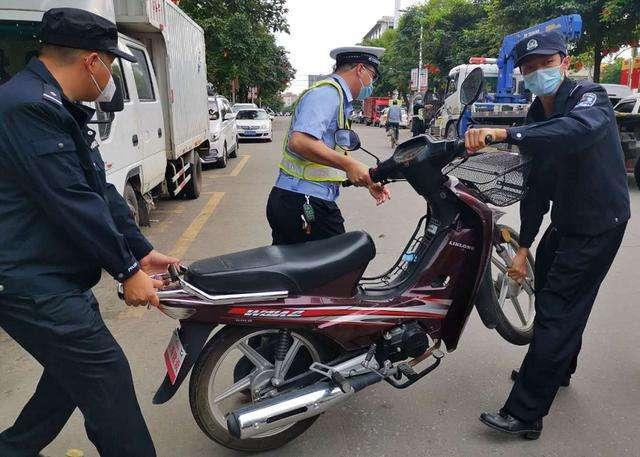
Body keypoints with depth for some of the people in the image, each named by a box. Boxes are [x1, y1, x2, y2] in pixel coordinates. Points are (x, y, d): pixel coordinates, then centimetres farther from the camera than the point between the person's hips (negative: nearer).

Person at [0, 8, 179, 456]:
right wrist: (127, 272, -16)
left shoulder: (58, 108, 13)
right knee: (107, 381, -4)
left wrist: (142, 251, 9)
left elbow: (100, 188, 12)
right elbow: (72, 204, -24)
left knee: (73, 373, 23)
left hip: (58, 280, 11)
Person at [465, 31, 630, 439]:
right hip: (564, 221, 8)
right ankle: (558, 370, 47)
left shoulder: (590, 97, -17)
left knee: (557, 310, -10)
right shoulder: (536, 118, 5)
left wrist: (503, 134, -50)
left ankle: (525, 414, -1)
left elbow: (577, 130, -44)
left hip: (599, 225, -8)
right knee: (550, 295, 21)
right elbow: (537, 186, 5)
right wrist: (524, 247, 3)